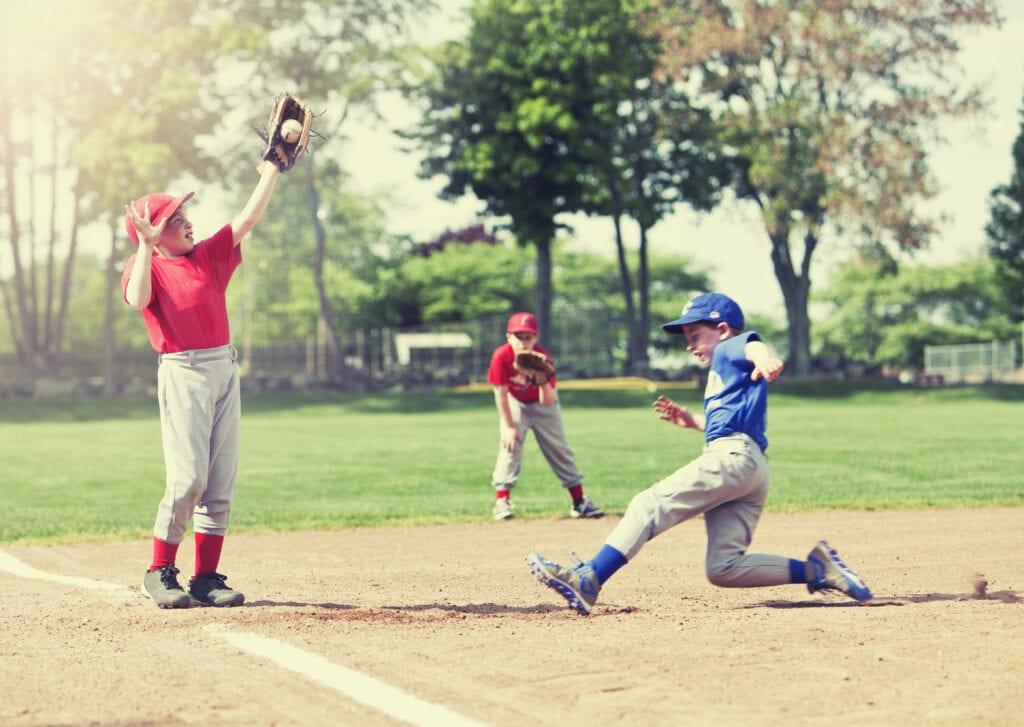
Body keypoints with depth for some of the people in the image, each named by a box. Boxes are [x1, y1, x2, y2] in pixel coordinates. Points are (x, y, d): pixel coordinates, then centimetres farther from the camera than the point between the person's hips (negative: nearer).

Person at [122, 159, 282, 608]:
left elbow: (249, 217, 13)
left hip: (225, 369, 6)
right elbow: (137, 300, -22)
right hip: (182, 373, -6)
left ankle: (206, 578, 9)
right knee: (188, 476, -12)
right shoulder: (145, 266, 0)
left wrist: (273, 167, 10)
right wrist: (146, 244, -22)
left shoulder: (209, 255, 16)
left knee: (222, 479, 3)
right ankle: (160, 573, 2)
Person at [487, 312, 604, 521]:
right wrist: (508, 426, -19)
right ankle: (501, 501, -12)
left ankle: (580, 501, 8)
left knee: (559, 449, 2)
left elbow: (548, 402, -30)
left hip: (543, 402, 1)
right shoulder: (501, 356, -29)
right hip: (514, 403, -1)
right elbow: (501, 394, -20)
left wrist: (545, 382, -48)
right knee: (510, 444, -17)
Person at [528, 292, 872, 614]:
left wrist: (765, 361, -42)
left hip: (732, 456, -10)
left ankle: (589, 579, -25)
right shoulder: (724, 373, 34)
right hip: (753, 468, 10)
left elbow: (753, 346, -19)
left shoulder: (730, 349, 6)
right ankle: (815, 569, -3)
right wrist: (692, 421, 34)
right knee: (723, 568, 1)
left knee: (649, 505, -15)